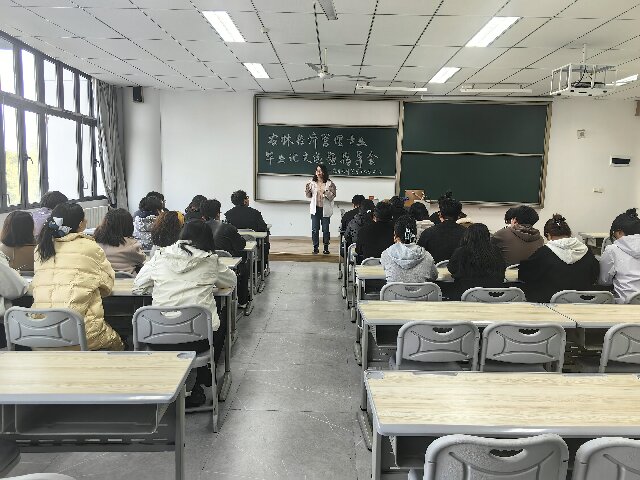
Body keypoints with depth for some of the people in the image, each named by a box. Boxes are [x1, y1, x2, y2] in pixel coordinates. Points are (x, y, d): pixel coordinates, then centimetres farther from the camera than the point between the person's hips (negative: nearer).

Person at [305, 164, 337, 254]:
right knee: (314, 229, 1)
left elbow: (332, 197, -4)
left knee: (325, 229, 3)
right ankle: (316, 247, 11)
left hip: (325, 209, -1)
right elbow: (309, 196, 9)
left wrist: (326, 192, -21)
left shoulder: (330, 184, -3)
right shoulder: (312, 182, 4)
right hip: (315, 209, 2)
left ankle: (326, 247, 15)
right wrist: (307, 189, -10)